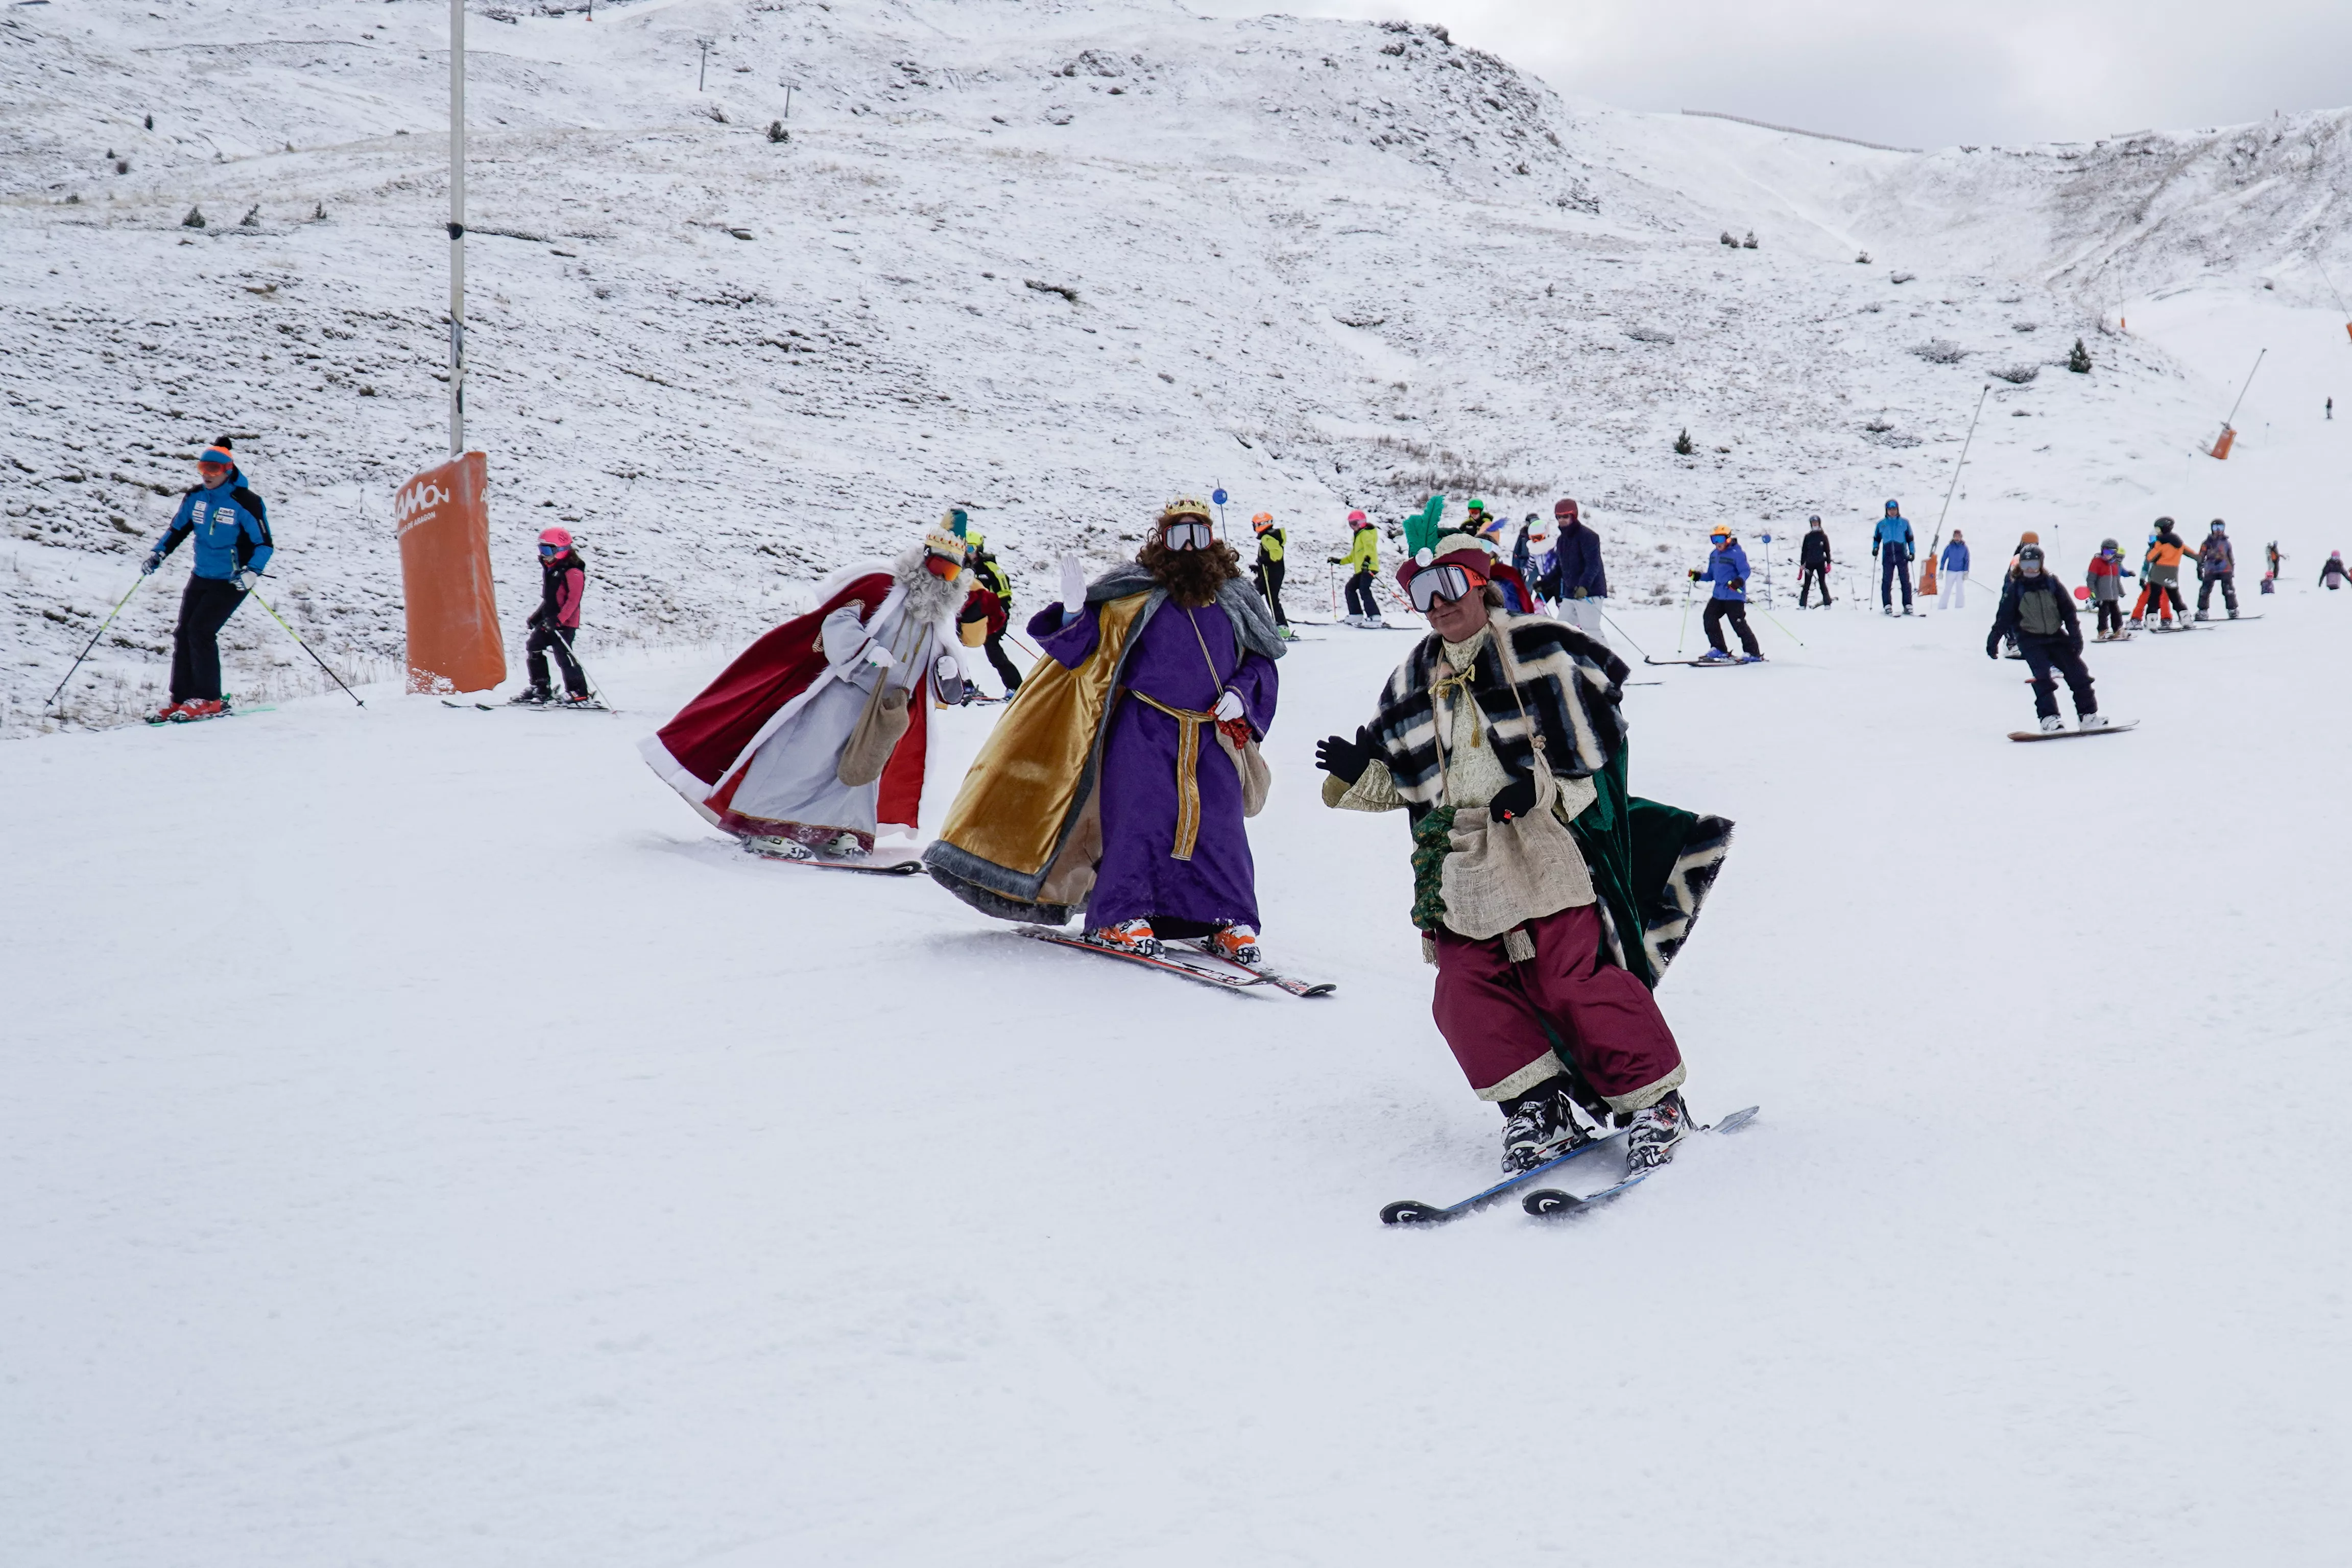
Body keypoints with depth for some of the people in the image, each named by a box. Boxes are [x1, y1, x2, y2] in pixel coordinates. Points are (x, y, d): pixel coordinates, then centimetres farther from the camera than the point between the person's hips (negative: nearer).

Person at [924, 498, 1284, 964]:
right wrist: (1074, 614, -19)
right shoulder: (1134, 591, 2)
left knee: (1219, 826, 0)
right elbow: (1082, 647, 1)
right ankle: (1122, 916, -3)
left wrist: (1239, 695, 0)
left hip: (1211, 737, 3)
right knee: (1137, 818, -10)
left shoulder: (1236, 600, 10)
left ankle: (1229, 920, 8)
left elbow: (1261, 660, 18)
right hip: (1144, 730, -3)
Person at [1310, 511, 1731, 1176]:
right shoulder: (1414, 681, 16)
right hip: (1458, 867, 6)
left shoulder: (1539, 648, -1)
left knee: (1576, 981, -11)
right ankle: (1538, 1109, 5)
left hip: (1544, 853, -5)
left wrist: (1538, 788, -14)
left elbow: (1593, 738, -1)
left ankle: (1654, 1102, 4)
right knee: (1469, 991, -6)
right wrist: (1357, 773, 3)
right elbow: (1398, 780, 23)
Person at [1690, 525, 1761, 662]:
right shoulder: (1714, 555, 15)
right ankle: (1719, 650, 11)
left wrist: (1739, 581, -36)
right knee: (1709, 619, 1)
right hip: (1718, 595, 8)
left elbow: (1745, 571, -17)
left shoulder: (1737, 553, -11)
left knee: (1739, 624, -10)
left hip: (1734, 596, -8)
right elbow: (1711, 575, 22)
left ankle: (1754, 654, -2)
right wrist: (1698, 576, 6)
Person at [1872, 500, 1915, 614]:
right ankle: (1887, 606, -2)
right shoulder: (1881, 524, 11)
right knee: (1887, 581, -4)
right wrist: (1875, 548, 1)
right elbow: (1877, 538, 19)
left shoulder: (1905, 522, 9)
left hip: (1902, 556, -1)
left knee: (1905, 580, -2)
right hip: (1887, 556, 1)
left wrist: (1912, 552, 3)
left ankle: (1907, 605, 0)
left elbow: (1910, 538, 12)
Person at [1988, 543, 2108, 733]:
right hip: (2031, 640, -3)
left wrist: (2075, 634, -5)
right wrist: (1993, 641, -3)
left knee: (2077, 672, -1)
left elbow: (2068, 610, 3)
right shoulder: (2015, 588, -4)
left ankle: (2088, 714, 5)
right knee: (2042, 677, -18)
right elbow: (2004, 617, -1)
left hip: (2056, 635, 3)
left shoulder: (2051, 583, 0)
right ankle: (2049, 718, -19)